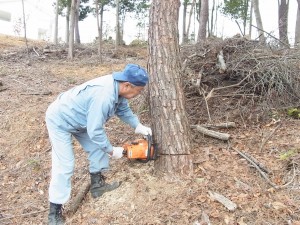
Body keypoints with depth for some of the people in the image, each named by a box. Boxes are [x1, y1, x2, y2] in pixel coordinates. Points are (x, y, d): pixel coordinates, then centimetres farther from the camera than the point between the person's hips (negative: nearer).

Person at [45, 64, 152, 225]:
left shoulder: (117, 86, -11)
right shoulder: (104, 96, -39)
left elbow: (123, 109, 9)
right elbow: (95, 131, -32)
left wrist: (138, 126, 2)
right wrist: (112, 151, -19)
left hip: (80, 119, 9)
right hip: (60, 121, -9)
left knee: (97, 148, 11)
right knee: (64, 166, -9)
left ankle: (97, 185, 29)